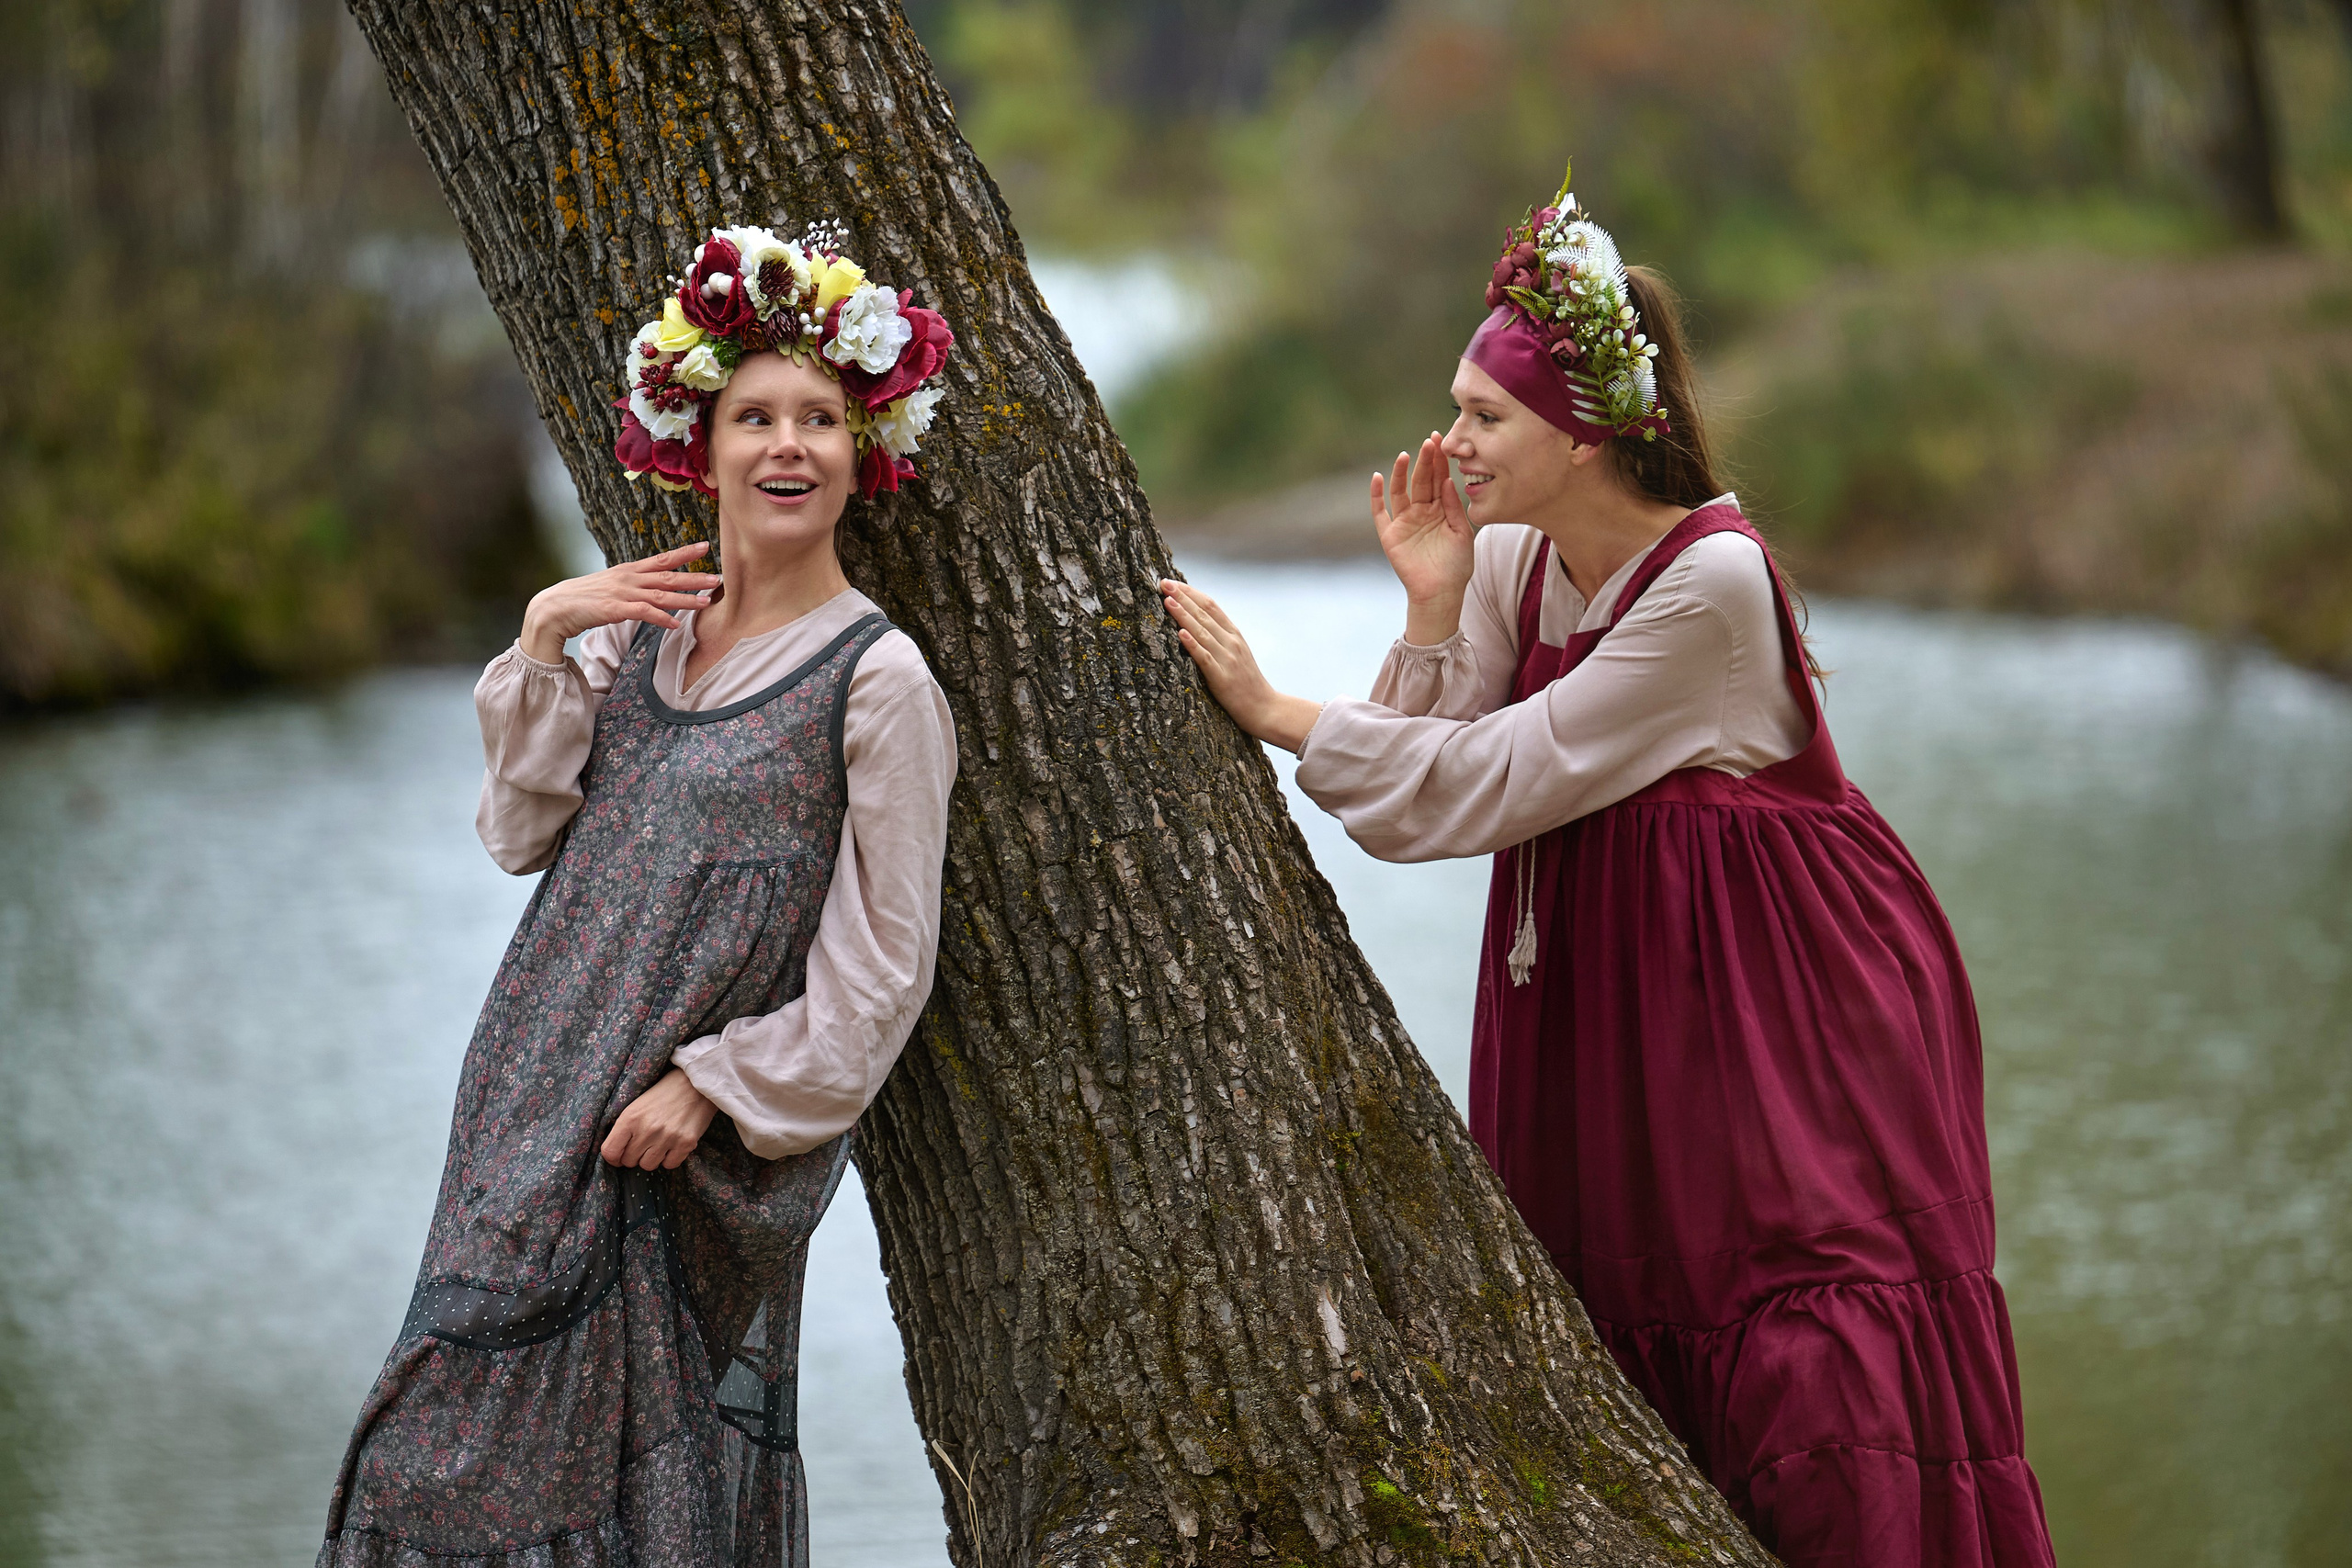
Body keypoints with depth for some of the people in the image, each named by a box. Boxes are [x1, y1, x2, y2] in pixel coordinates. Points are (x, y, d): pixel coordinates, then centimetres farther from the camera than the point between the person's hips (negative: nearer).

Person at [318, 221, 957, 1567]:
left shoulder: (877, 678, -8)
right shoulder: (635, 626, 10)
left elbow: (880, 968, -8)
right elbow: (523, 834, 8)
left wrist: (715, 1085, -13)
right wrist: (542, 645, -3)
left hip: (706, 1132, -6)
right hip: (549, 1102, 6)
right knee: (489, 1440, 6)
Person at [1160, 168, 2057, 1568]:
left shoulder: (1714, 580, -21)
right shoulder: (1507, 559, 2)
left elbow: (1488, 783, -21)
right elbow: (1428, 801, -2)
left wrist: (1272, 708, -18)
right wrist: (1432, 604, -9)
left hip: (1781, 1004, -7)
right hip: (1600, 996, 7)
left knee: (1815, 1385, -9)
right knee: (1626, 1325, 7)